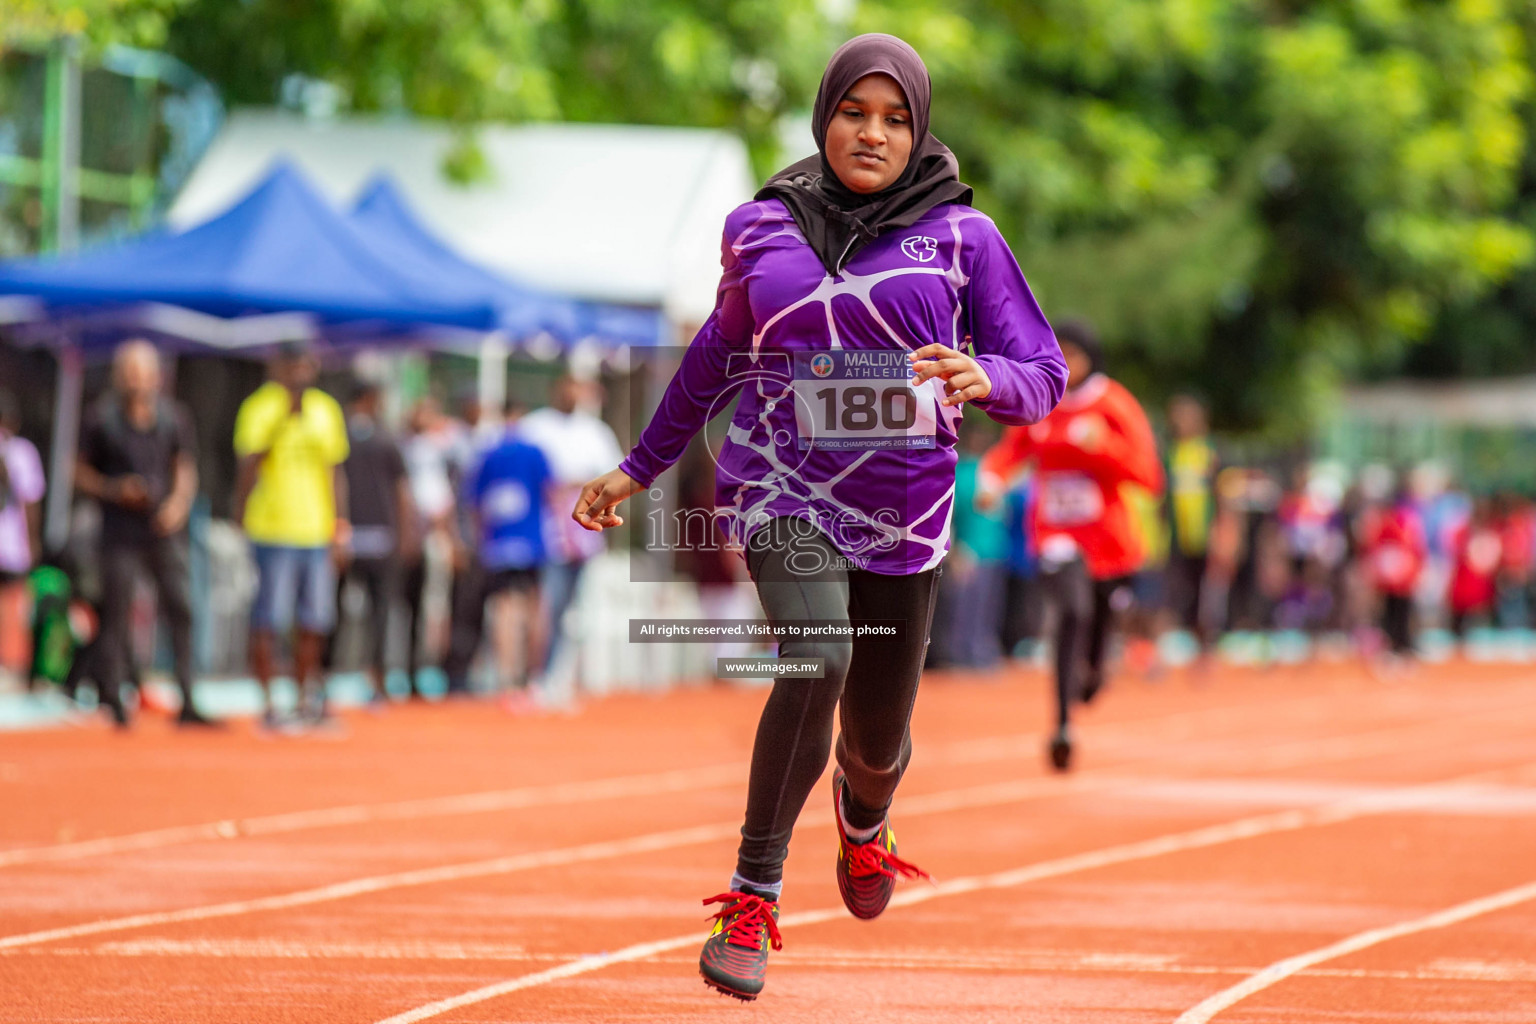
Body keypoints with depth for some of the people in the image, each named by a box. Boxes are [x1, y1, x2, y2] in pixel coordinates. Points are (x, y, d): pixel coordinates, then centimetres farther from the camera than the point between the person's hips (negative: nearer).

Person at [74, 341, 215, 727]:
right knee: (116, 615, -3)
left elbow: (186, 469, 13)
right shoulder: (103, 419, 0)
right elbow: (81, 474, 6)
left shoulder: (173, 416, 7)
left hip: (165, 530, 2)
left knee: (181, 611, -4)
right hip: (121, 533, -2)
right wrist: (113, 490, -11)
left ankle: (186, 703, -1)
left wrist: (178, 502, -6)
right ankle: (111, 701, 5)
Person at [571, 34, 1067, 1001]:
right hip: (784, 486, -1)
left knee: (878, 735, 9)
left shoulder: (961, 234, -1)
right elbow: (717, 358, 19)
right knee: (818, 663, -28)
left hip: (903, 504, 1)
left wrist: (983, 378, -26)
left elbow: (1042, 376, -4)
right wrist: (639, 468, 21)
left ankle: (863, 818, 49)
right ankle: (753, 897, -17)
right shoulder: (762, 229, 4)